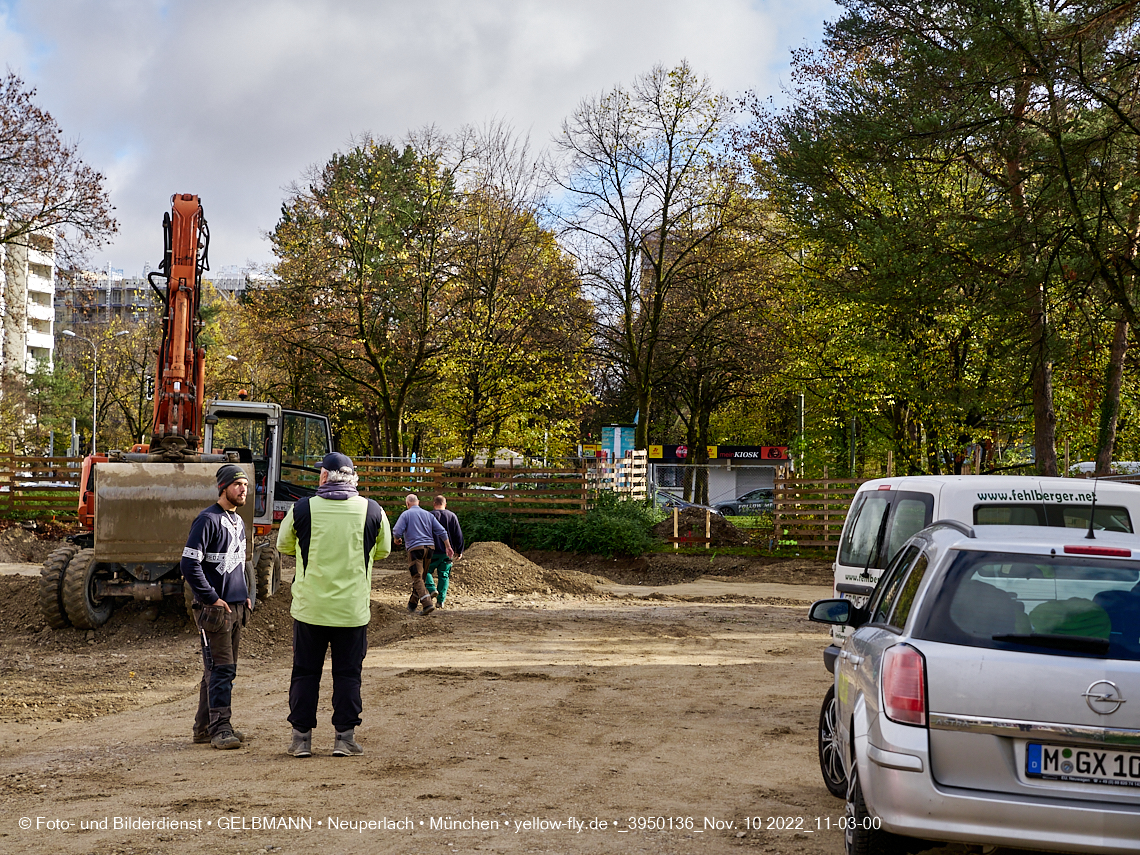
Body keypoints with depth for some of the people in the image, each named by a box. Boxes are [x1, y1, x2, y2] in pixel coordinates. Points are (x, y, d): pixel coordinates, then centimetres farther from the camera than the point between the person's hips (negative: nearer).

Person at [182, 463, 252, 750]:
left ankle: (205, 727, 20)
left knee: (225, 669, 12)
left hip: (236, 608, 9)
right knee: (220, 669, -10)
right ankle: (219, 729, -7)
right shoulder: (208, 520, -11)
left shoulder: (238, 522, 17)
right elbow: (189, 565, -17)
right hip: (215, 609, -9)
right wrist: (211, 598, -16)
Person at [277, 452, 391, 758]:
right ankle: (345, 737, 9)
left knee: (305, 672, 10)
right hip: (353, 608, 0)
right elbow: (383, 551, 12)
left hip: (310, 606, 0)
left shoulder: (302, 509, -6)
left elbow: (284, 545, 11)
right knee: (348, 673, 9)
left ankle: (301, 738, 14)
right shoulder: (372, 511, -3)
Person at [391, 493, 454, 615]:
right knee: (421, 577, 15)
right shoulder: (428, 514, 15)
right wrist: (448, 547, 14)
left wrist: (397, 538, 14)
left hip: (415, 549, -5)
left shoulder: (406, 514, 0)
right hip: (430, 546, 5)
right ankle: (412, 604, 25)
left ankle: (427, 604, -23)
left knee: (417, 578, -8)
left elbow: (397, 532, -8)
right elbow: (441, 531, 10)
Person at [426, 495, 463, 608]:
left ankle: (431, 589, -11)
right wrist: (459, 551, 12)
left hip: (433, 552, -3)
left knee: (426, 571, 13)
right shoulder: (452, 516, 4)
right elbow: (458, 535, 5)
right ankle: (440, 601, 4)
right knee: (444, 575, 8)